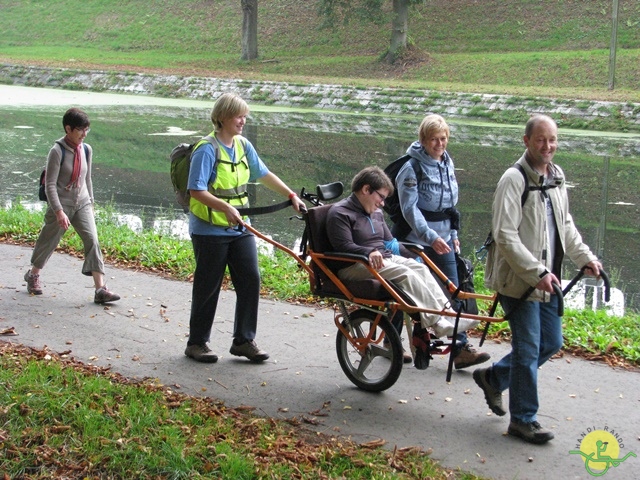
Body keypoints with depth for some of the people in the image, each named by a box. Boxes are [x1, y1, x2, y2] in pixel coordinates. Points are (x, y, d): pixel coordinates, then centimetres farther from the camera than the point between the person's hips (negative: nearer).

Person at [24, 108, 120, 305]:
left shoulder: (86, 150, 3)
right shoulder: (57, 151, -15)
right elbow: (50, 184, -17)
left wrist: (90, 203, 16)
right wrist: (59, 211, -24)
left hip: (82, 204, 4)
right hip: (61, 205, -4)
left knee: (93, 241, -11)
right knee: (49, 242, 11)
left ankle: (100, 289, -15)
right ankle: (33, 275, 40)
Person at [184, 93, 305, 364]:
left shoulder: (243, 145, 8)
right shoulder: (207, 149, -14)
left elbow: (264, 175, 19)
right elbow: (197, 191, -19)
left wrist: (292, 196, 14)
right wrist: (225, 207, -31)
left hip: (240, 227, 7)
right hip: (210, 230, -6)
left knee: (251, 280, 1)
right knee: (208, 287, 2)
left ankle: (244, 341, 11)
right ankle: (197, 343, 16)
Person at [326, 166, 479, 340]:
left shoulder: (376, 213, 22)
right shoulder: (339, 213, -6)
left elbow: (389, 242, 26)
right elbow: (344, 247, -17)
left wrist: (413, 254, 15)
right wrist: (369, 252, -31)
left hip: (385, 258, 8)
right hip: (354, 267, -8)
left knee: (420, 268, -16)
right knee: (405, 273, -28)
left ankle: (448, 318, -26)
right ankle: (437, 323, -33)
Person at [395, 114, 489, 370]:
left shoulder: (447, 162, 9)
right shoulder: (411, 167, -12)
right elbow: (410, 208, -18)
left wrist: (453, 234, 17)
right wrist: (431, 236, -25)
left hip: (443, 239, 6)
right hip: (415, 240, -6)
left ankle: (461, 347, -1)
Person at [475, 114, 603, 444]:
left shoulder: (556, 179, 10)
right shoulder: (514, 180, -16)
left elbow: (566, 225, 23)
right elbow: (505, 236, -22)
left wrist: (585, 257, 11)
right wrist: (537, 273, -25)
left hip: (547, 280, 8)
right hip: (519, 281, -8)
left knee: (551, 342, 16)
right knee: (528, 349, -2)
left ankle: (493, 377, 33)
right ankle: (523, 419, 12)